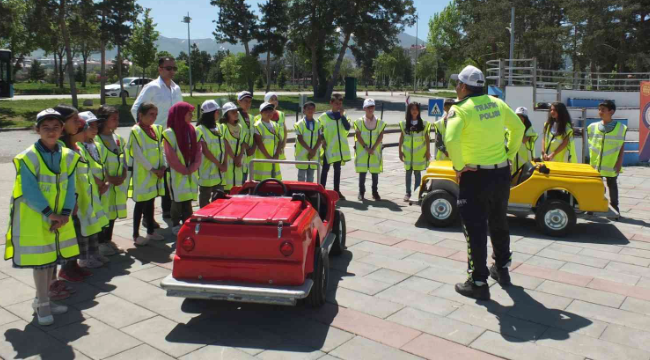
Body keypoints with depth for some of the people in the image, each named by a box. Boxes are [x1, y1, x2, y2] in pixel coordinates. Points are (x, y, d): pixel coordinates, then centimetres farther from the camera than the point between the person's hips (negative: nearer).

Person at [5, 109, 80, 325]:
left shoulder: (68, 157, 1)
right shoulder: (28, 158, -14)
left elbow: (70, 188, 1)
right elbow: (30, 191, -18)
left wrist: (65, 214, -10)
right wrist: (48, 214, -20)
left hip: (59, 218, 5)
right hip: (35, 219, -5)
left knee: (53, 259, 15)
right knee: (40, 261, 3)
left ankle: (43, 300, 31)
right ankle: (42, 305, 16)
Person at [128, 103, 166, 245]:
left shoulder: (156, 129, 9)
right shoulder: (136, 131, -13)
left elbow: (160, 149, 12)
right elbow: (138, 155, -17)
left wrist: (163, 166, -2)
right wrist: (153, 169, -15)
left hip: (156, 173, 7)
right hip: (142, 173, -7)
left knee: (150, 202, 15)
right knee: (141, 204, 0)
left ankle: (151, 231, 26)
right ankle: (136, 235, 10)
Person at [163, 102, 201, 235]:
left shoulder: (192, 131, 6)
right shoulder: (170, 133, -11)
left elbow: (198, 151, 4)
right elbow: (171, 156, -13)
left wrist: (193, 167, -8)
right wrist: (183, 170, -12)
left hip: (191, 173, 5)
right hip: (177, 173, -5)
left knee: (188, 199, 8)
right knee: (177, 200, 2)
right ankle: (176, 226, 14)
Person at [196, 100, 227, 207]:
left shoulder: (219, 128, 12)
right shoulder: (200, 130, -9)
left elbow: (224, 147, 9)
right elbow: (205, 151, -13)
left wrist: (225, 164, -3)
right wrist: (219, 164, -12)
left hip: (219, 172, 6)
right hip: (206, 172, -6)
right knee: (205, 203, 3)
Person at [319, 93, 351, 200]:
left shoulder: (343, 116, 6)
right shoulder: (324, 116, -4)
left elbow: (347, 128, -9)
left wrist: (342, 115, -13)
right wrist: (323, 141, -13)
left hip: (340, 147, 4)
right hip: (328, 147, -4)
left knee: (337, 169, 12)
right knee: (325, 169, 0)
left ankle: (337, 190, 20)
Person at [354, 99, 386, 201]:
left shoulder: (380, 122, 5)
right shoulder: (359, 122, 1)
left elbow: (381, 136, -2)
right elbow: (358, 136, -5)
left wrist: (373, 148, -12)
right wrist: (366, 147, -13)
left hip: (375, 151, 1)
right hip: (362, 152, -1)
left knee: (375, 173, 5)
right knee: (362, 173, 1)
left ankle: (375, 192, 15)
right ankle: (361, 192, 11)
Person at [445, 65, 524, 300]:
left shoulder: (460, 109, -14)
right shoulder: (497, 104, 6)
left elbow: (450, 139, -28)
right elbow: (519, 127, 15)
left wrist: (458, 167, -16)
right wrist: (510, 154, 16)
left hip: (476, 177, -6)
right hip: (502, 173, 7)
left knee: (475, 230, 3)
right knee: (499, 223, 22)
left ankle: (478, 283, 8)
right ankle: (501, 269, 38)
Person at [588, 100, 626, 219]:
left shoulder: (620, 128, -4)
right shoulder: (593, 127, 3)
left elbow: (622, 146, 0)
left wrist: (620, 162, -4)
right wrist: (591, 159, 5)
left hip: (611, 164, -2)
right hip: (595, 164, 2)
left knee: (612, 185, 10)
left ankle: (614, 207, 19)